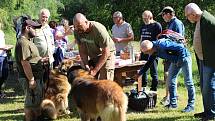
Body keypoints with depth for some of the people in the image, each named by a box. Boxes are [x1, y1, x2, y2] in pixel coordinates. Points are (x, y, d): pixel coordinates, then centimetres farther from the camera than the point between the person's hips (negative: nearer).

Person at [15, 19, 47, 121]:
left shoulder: (27, 41, 15)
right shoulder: (23, 43, -19)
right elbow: (25, 62, -25)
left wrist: (40, 60, 11)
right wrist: (31, 80, -26)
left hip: (36, 77, 11)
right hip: (31, 79, -11)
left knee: (37, 101, 20)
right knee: (31, 103, -3)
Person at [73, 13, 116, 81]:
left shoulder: (98, 30, -31)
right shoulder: (77, 32, -14)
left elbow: (106, 53, -28)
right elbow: (82, 51, -4)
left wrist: (95, 70, -29)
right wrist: (86, 66, -18)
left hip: (107, 55, -5)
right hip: (93, 57, 5)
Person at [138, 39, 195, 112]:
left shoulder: (162, 45, -31)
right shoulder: (154, 52, -2)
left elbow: (181, 48, -31)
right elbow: (148, 64, 13)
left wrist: (180, 61, -23)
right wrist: (139, 73, 12)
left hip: (184, 57, -9)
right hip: (175, 61, 9)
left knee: (188, 82, -5)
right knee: (170, 80, 8)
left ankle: (191, 105, 0)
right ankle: (173, 103, 16)